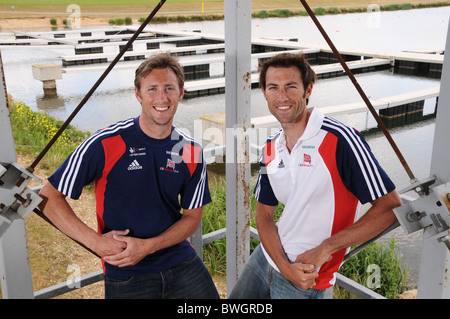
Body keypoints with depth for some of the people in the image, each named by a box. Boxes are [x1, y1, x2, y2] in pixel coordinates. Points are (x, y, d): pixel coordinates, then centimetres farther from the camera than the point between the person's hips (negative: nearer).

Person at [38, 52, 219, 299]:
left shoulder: (191, 152, -3)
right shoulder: (105, 144, -14)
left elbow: (192, 217, 2)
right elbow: (49, 196, -8)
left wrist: (148, 246, -13)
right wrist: (96, 242, -17)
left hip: (183, 265, 3)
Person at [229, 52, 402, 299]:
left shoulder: (340, 139, -20)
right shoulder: (270, 148, 1)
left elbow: (391, 206, -19)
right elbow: (264, 214, 4)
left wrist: (326, 248, -20)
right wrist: (285, 266, -13)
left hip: (306, 279, -6)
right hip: (266, 257, 7)